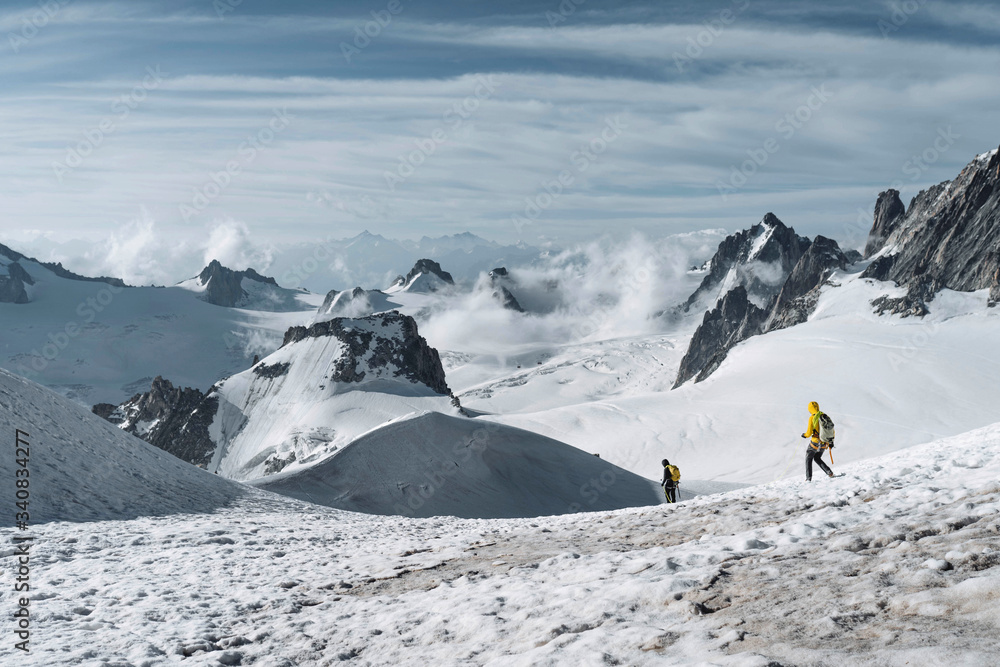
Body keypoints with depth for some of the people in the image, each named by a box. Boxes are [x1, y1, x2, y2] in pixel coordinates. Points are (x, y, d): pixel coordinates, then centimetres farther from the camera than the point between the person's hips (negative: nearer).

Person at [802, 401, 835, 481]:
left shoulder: (812, 418, -14)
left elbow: (809, 432, -14)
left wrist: (805, 435, 8)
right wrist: (831, 441, 17)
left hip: (815, 442, -6)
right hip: (824, 444, 6)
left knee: (808, 459, 14)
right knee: (817, 459, 26)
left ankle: (808, 478, 9)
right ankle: (829, 472, 10)